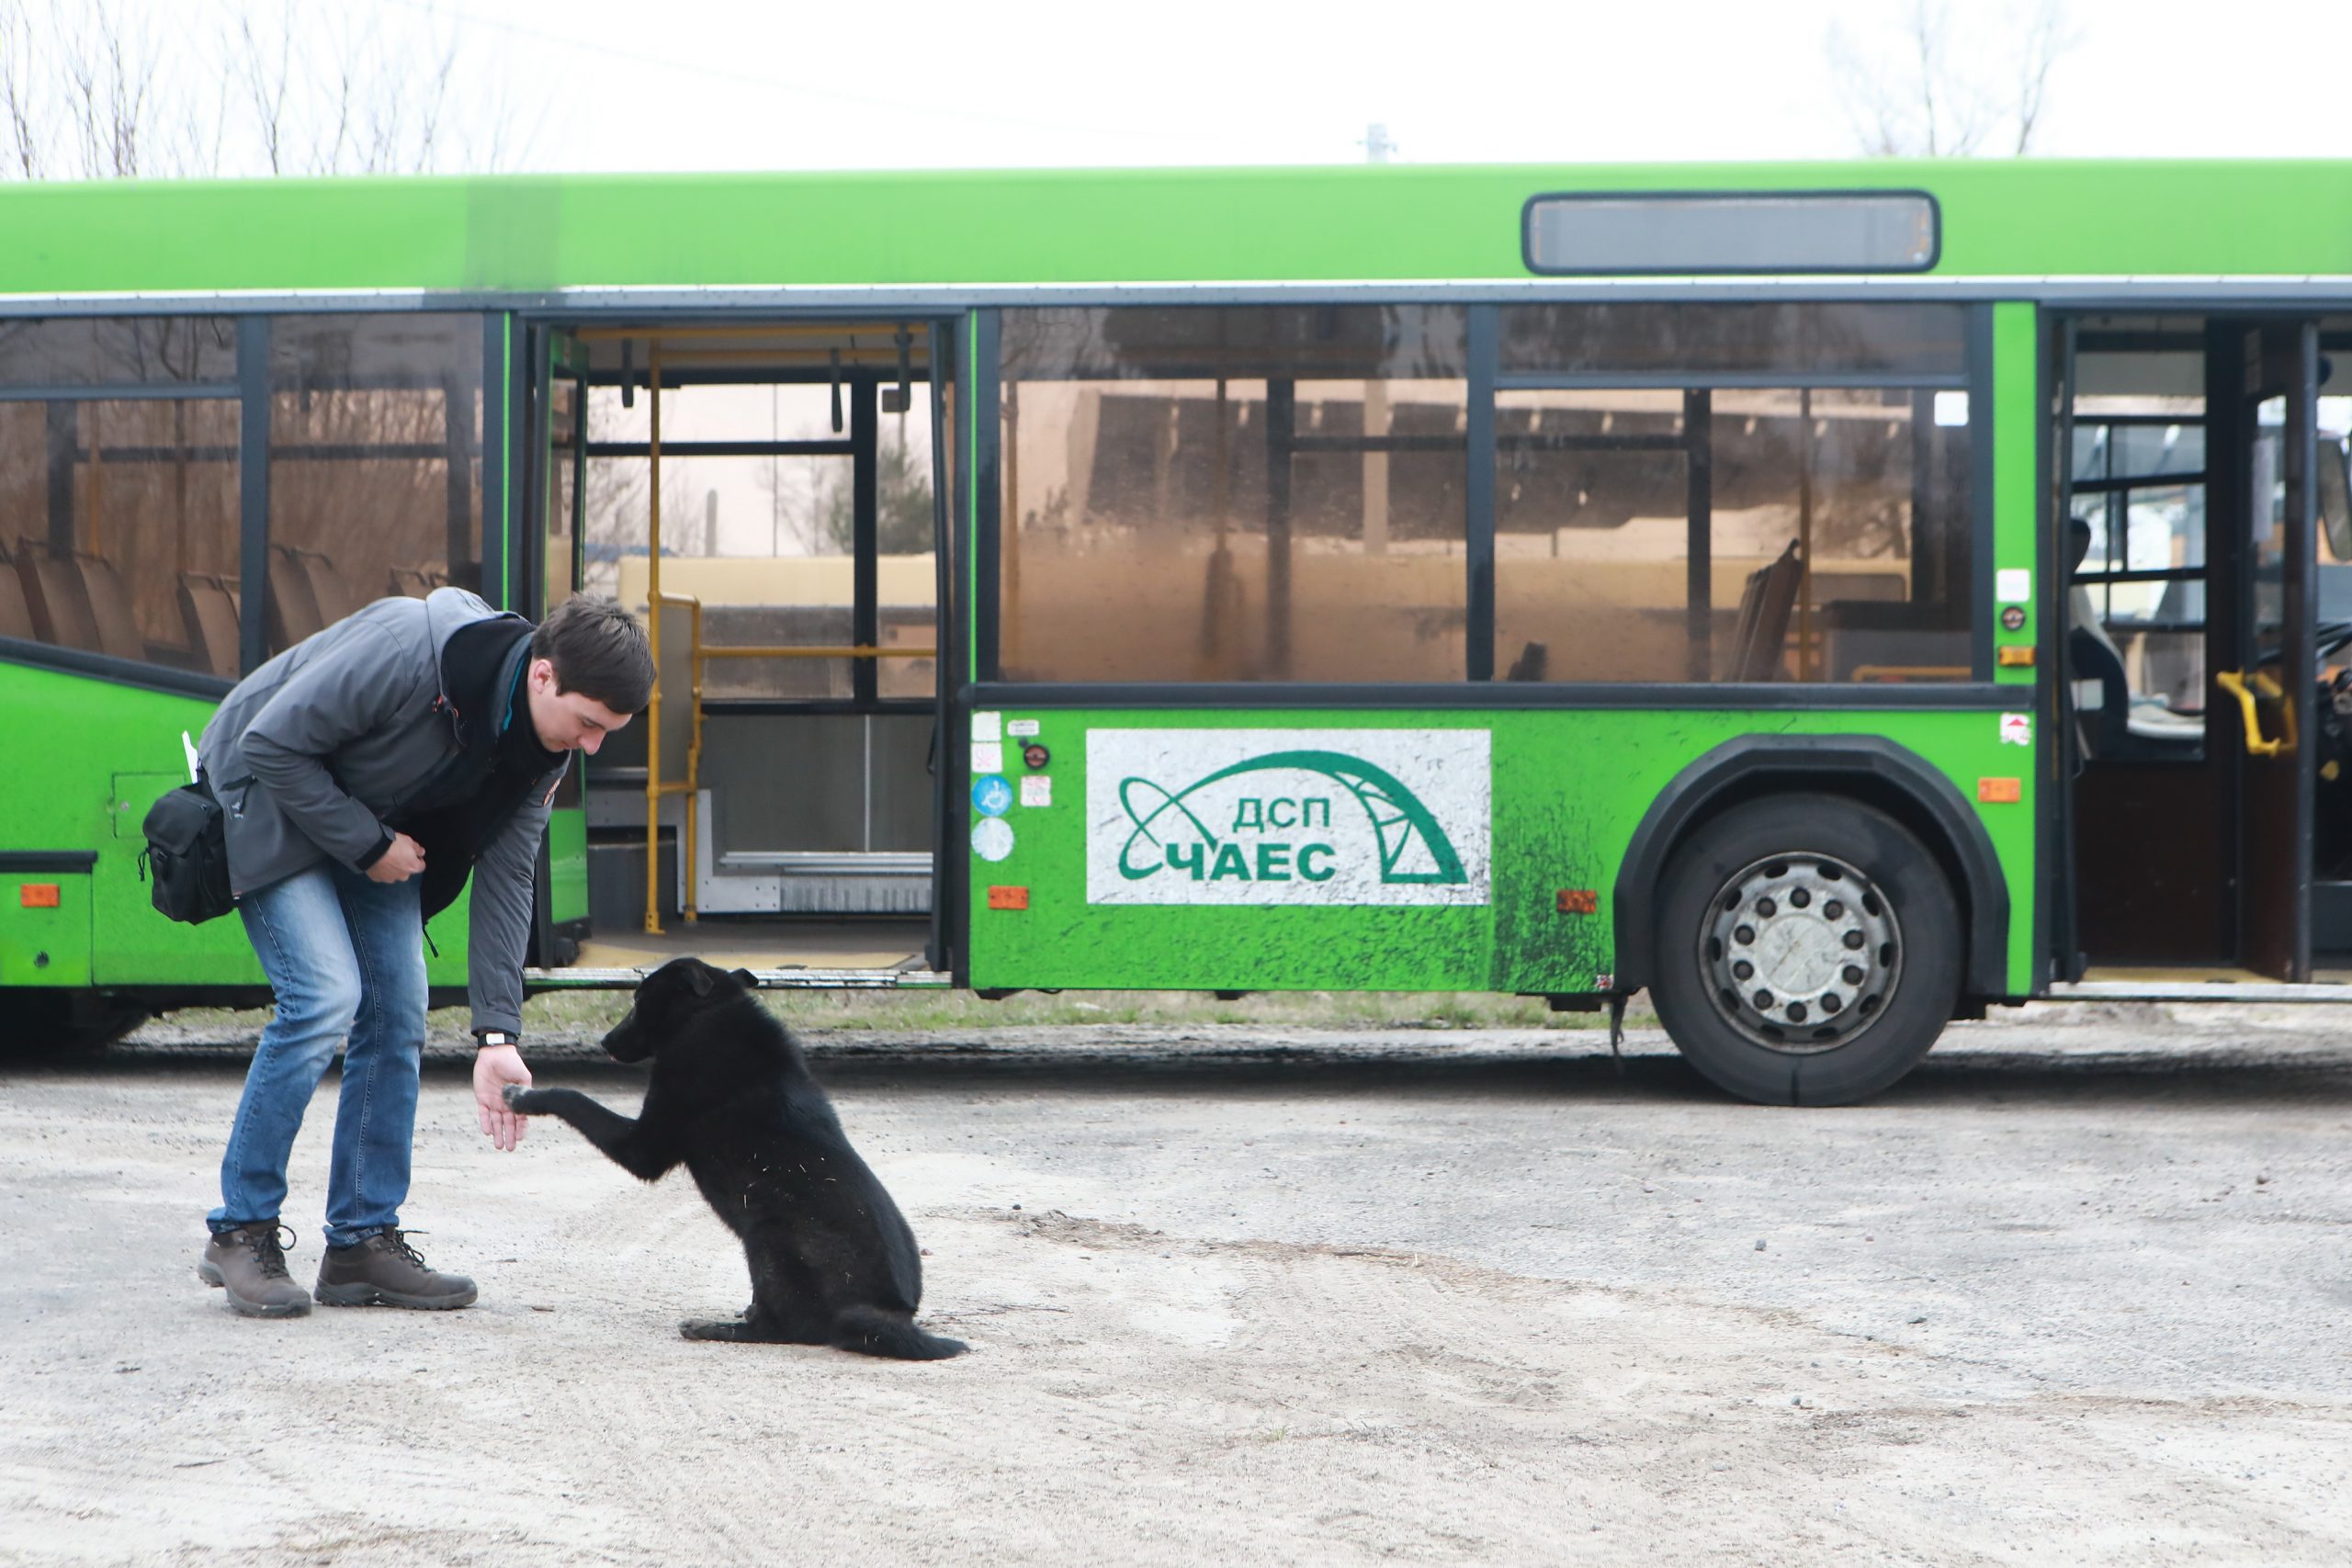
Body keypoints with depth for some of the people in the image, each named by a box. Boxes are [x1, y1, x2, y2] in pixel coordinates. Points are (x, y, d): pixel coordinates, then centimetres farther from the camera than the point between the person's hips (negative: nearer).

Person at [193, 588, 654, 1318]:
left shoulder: (540, 743, -12)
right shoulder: (402, 651, -35)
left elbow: (505, 877, -8)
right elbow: (270, 744, -27)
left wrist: (497, 1035, -14)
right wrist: (369, 846, -23)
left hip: (378, 825, 7)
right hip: (273, 801, -7)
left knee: (397, 1013, -2)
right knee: (324, 997, -19)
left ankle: (364, 1241, 7)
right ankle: (240, 1231, -8)